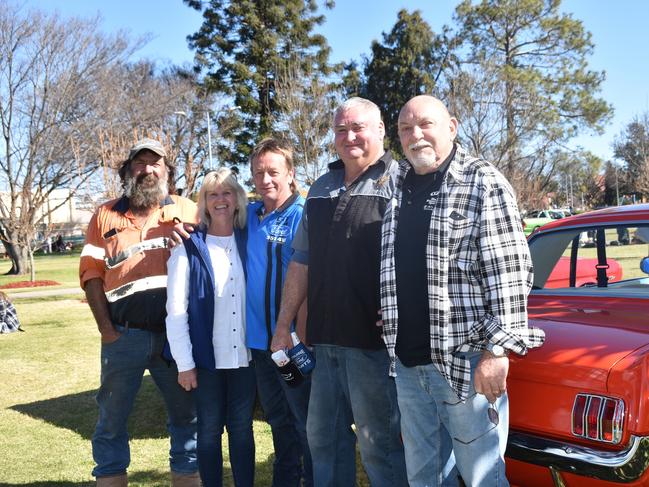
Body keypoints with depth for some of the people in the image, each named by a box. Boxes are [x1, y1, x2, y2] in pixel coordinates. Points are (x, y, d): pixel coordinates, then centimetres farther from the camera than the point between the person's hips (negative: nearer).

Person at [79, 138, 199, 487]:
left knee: (187, 415, 9)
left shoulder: (188, 212, 7)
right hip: (124, 335, 1)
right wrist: (106, 328, -4)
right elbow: (91, 273, 4)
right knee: (112, 418, 9)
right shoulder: (106, 215, 9)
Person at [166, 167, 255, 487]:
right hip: (206, 358, -2)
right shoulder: (189, 247, -3)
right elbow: (175, 309, -4)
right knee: (209, 430, 9)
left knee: (242, 428, 11)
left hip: (245, 354, 2)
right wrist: (184, 363, -7)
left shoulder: (248, 242, 5)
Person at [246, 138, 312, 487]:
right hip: (259, 340, 7)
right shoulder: (250, 215, 7)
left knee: (307, 423, 8)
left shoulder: (304, 216, -12)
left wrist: (302, 335, -22)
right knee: (279, 422, 21)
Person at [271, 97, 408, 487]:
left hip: (374, 340, -6)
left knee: (379, 442, 5)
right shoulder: (321, 189, 14)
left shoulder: (398, 183, -5)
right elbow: (302, 261, 17)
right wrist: (284, 324, 15)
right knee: (323, 436, 17)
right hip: (326, 339, 7)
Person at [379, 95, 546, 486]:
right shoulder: (399, 189, 14)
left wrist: (497, 350, -18)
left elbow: (509, 273, -12)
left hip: (465, 359, -6)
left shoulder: (483, 182, -5)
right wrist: (389, 331, 13)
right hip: (407, 361, 6)